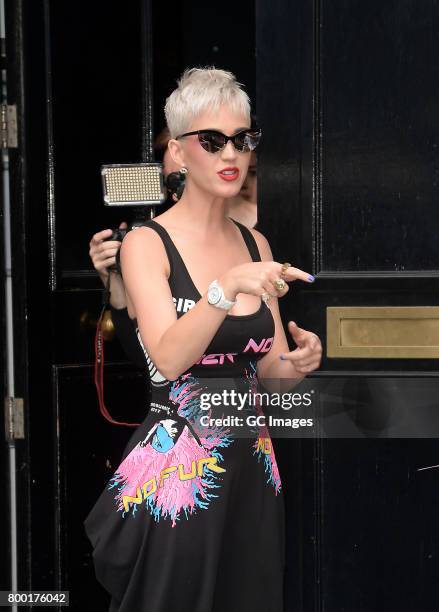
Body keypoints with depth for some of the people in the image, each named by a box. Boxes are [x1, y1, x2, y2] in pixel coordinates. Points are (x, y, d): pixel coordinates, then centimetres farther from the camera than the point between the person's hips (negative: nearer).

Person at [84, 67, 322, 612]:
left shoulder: (255, 244, 8)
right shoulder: (146, 244, -9)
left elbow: (268, 369, 10)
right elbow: (168, 359, -22)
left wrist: (294, 364, -12)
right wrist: (229, 286, -34)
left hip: (251, 469, 5)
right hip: (172, 473, -5)